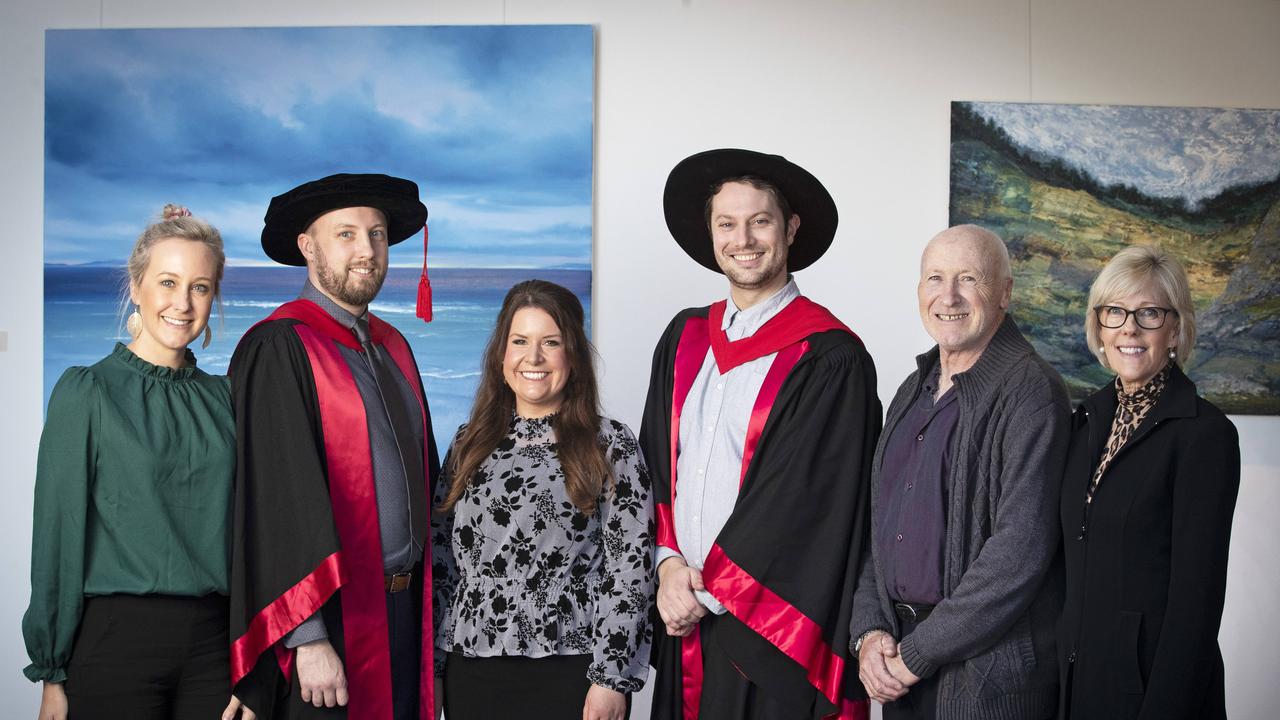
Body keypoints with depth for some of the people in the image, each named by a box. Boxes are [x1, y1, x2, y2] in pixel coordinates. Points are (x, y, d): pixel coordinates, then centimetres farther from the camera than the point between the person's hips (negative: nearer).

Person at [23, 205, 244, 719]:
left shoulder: (220, 397, 8)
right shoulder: (87, 392, -4)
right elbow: (58, 535, -5)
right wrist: (53, 674, -5)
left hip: (213, 640, 4)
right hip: (117, 638, -4)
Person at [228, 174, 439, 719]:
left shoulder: (393, 347, 13)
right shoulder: (279, 348, -11)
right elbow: (279, 496, -18)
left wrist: (424, 601, 12)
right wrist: (309, 638, -22)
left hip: (404, 608, 7)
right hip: (328, 617, -7)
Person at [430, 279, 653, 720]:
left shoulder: (609, 445, -3)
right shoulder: (470, 443, 9)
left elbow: (631, 567, -7)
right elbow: (441, 559, 11)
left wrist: (612, 678, -11)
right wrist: (431, 664, 8)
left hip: (569, 677, -3)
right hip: (472, 674, 4)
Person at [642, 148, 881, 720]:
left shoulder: (830, 359, -9)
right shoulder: (685, 337, 9)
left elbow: (805, 503, -14)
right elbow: (655, 464, 11)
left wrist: (707, 593, -11)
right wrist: (668, 563, -4)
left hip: (772, 635, -5)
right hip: (683, 622, 5)